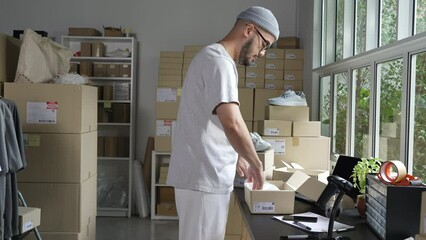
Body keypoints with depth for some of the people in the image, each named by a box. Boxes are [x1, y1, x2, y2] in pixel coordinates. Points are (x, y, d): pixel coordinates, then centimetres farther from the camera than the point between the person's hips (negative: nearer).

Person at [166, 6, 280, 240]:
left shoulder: (213, 57, 16)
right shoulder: (218, 61, -17)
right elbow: (232, 124, -29)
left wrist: (236, 157, 20)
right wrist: (256, 163, -15)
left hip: (203, 174, 10)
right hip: (204, 178, -10)